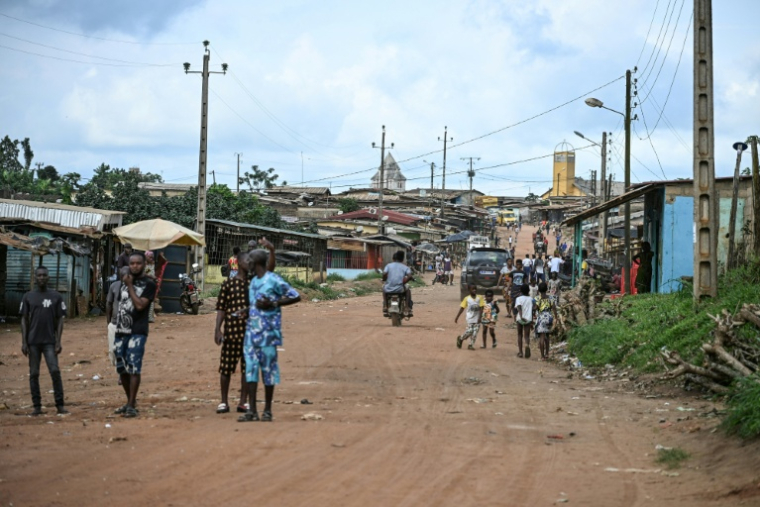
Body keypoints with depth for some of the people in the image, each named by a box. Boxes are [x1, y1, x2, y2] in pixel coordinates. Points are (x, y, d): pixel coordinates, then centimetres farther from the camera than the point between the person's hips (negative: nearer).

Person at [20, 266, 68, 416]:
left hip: (49, 341, -2)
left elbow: (60, 320, 3)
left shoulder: (56, 296, 4)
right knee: (34, 374, 3)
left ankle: (60, 405, -5)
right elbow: (24, 320, 7)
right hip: (33, 342, 2)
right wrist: (24, 342, 0)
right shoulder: (28, 297, 7)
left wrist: (58, 342, -6)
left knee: (55, 371, -10)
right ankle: (37, 406, 7)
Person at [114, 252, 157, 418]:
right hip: (121, 331, 7)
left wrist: (129, 285, -10)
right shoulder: (125, 280, 15)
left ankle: (131, 405, -13)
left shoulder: (149, 284, -4)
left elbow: (140, 305, -14)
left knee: (134, 367, -12)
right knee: (122, 368, 10)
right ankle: (130, 401, 22)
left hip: (137, 332, -7)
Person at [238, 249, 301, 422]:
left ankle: (267, 410, 9)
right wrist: (245, 311, 10)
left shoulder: (273, 280, -8)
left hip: (268, 332, -7)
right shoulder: (253, 281, 17)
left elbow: (296, 297, -8)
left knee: (268, 368, 0)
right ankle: (252, 410, 1)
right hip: (252, 330, 7)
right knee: (251, 367, 1)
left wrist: (272, 303, -14)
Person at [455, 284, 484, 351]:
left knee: (475, 332, 0)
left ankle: (471, 345, 11)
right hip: (470, 318, -1)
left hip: (477, 319, 1)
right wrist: (457, 317, 0)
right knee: (469, 331, -8)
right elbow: (462, 308, 1)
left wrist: (480, 317, -13)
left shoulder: (479, 298, -3)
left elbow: (481, 308, -5)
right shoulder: (467, 299, -3)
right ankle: (460, 338, 18)